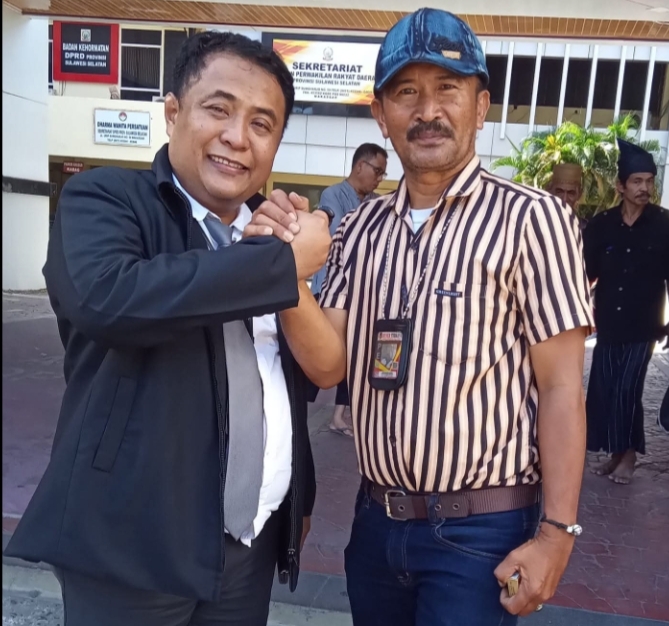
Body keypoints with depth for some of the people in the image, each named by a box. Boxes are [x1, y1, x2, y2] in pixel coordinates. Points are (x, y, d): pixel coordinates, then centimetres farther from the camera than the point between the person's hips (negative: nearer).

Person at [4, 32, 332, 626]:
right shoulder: (103, 199, -8)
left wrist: (300, 497, 15)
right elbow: (105, 297, -30)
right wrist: (284, 261, -23)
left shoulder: (272, 232, 7)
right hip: (132, 549, -5)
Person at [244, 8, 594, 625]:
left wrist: (556, 530, -14)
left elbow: (561, 387, -11)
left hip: (480, 531, -5)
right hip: (376, 519, 6)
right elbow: (328, 364, -3)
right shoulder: (361, 226, 3)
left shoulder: (531, 217, -12)